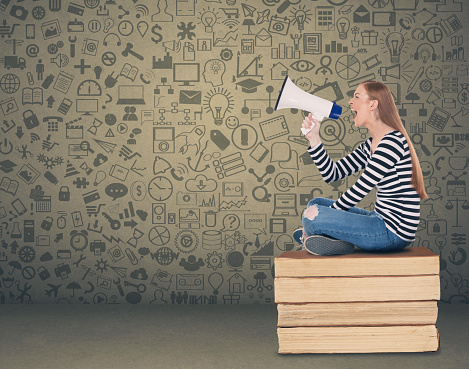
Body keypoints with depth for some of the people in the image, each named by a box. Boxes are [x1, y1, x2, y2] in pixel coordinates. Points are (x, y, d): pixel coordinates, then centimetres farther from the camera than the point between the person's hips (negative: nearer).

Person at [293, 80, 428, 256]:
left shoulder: (392, 141, -18)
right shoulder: (370, 145, 13)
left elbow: (360, 190, -18)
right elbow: (332, 174, 12)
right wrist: (313, 137, 4)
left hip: (394, 233, -10)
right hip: (381, 220, 10)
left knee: (312, 214, -21)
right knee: (316, 203, 19)